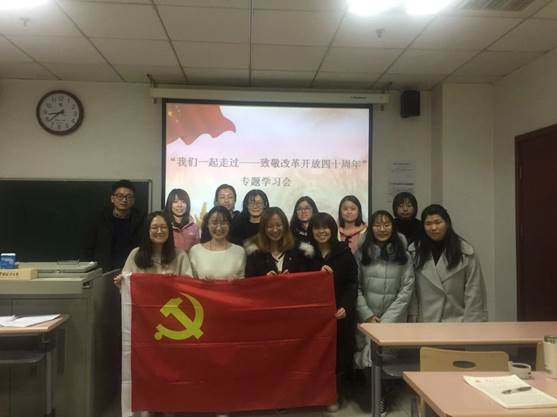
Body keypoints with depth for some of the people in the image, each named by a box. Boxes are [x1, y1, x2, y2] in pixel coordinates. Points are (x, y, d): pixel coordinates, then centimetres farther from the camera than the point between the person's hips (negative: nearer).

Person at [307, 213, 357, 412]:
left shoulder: (345, 253, 1)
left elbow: (352, 285, -1)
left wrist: (346, 307, -15)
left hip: (340, 313, -1)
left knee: (338, 355, 4)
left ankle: (335, 396, 19)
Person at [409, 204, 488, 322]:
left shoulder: (465, 252, -4)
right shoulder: (414, 251, 0)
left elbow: (473, 290, -3)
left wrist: (470, 321, -7)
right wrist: (413, 317, -3)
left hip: (457, 321, -1)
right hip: (424, 321, 1)